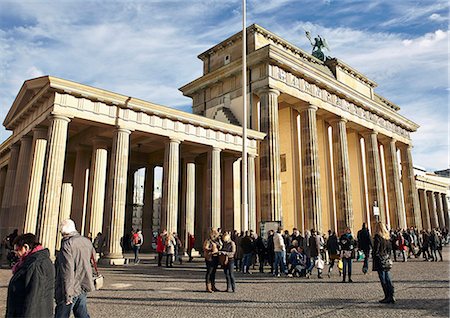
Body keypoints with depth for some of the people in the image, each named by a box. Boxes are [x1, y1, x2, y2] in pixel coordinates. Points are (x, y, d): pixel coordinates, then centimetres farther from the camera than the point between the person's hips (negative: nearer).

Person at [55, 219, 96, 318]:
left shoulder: (67, 244, -16)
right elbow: (93, 257, 22)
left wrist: (68, 294, -18)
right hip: (83, 287, 7)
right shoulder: (87, 241, 6)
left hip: (72, 289, -7)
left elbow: (67, 270, -20)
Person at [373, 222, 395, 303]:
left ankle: (387, 297, 3)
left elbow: (376, 249, -15)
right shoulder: (387, 237, 8)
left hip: (379, 260, -7)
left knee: (383, 279, 0)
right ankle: (391, 296, 11)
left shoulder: (377, 237, -14)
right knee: (388, 278, 11)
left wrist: (373, 256, -3)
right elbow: (389, 248, 13)